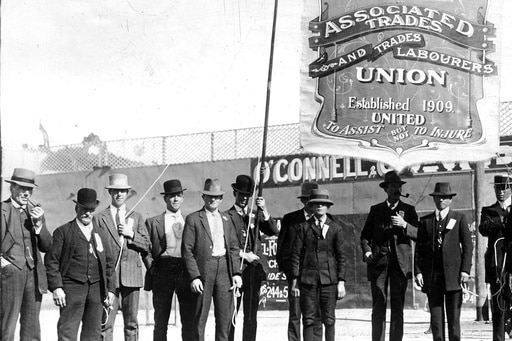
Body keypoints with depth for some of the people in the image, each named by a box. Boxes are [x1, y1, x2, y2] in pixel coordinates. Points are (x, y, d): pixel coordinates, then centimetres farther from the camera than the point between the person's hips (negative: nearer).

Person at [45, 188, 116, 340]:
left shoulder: (101, 233, 18)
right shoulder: (63, 232, 3)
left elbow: (109, 263, 18)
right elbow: (51, 261, -2)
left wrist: (110, 289, 9)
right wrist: (56, 287, -11)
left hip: (97, 289, 4)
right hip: (72, 288, -4)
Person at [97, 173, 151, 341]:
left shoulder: (136, 217, 15)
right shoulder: (100, 218, 7)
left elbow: (147, 246, 9)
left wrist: (132, 234, -7)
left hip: (131, 275, 2)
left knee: (131, 322, 4)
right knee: (106, 322, -5)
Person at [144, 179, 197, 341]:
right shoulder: (153, 222, 10)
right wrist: (152, 267, -5)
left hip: (186, 272, 1)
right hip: (163, 271, -1)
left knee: (189, 320, -1)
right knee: (161, 321, 0)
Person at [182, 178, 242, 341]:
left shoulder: (226, 219, 16)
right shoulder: (193, 219, 1)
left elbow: (234, 248, 15)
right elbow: (187, 250, -4)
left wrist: (236, 273, 3)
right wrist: (194, 277, -12)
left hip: (224, 269, 4)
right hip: (203, 269, -4)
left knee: (225, 316, 4)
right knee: (199, 318, -1)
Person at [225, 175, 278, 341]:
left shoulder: (255, 215, 14)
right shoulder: (227, 217, 1)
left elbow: (273, 231, 1)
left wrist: (264, 210, -12)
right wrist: (243, 255, -13)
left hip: (254, 270, 4)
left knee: (251, 316, 4)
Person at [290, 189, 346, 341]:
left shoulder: (335, 228, 8)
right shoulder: (303, 227, 7)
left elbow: (341, 257, 6)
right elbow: (296, 254, 5)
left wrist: (341, 282, -1)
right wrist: (295, 280, -1)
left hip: (329, 280, 0)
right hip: (308, 279, 0)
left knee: (329, 320, 0)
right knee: (308, 320, 0)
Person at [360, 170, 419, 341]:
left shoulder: (408, 210, 11)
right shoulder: (376, 210, 14)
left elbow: (418, 234, 1)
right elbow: (365, 234, 14)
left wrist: (404, 225, -16)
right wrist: (366, 250, -4)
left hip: (400, 263, 0)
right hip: (379, 263, 0)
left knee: (397, 308, -2)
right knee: (378, 307, -4)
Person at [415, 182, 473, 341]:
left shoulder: (459, 218, 8)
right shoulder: (425, 221, 13)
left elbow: (467, 246, 4)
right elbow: (419, 248, 11)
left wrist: (465, 270, -6)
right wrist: (418, 271, 0)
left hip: (453, 274, -2)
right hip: (432, 275, 2)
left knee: (453, 316, -3)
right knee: (435, 316, 0)